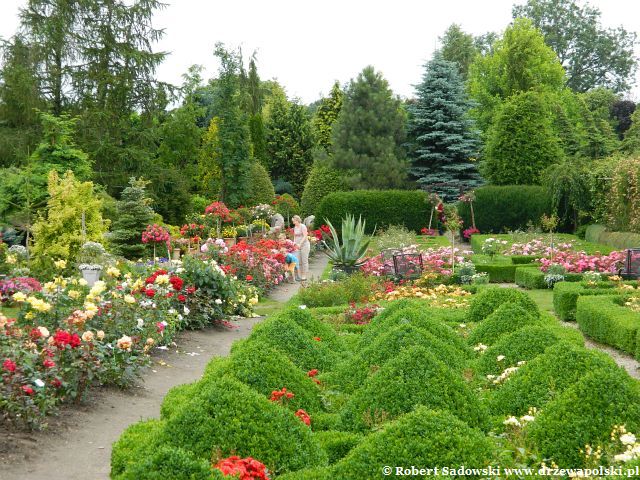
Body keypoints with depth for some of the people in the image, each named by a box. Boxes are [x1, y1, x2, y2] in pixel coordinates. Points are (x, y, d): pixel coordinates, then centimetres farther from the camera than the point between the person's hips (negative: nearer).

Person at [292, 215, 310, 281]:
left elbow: (305, 236, -16)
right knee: (299, 261, 3)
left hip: (304, 245, -7)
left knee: (304, 260, -6)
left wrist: (300, 244, -22)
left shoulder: (302, 226, -9)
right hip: (298, 246, 7)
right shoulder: (295, 228, 13)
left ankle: (304, 276, -5)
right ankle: (301, 275, 7)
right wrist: (294, 243, 4)